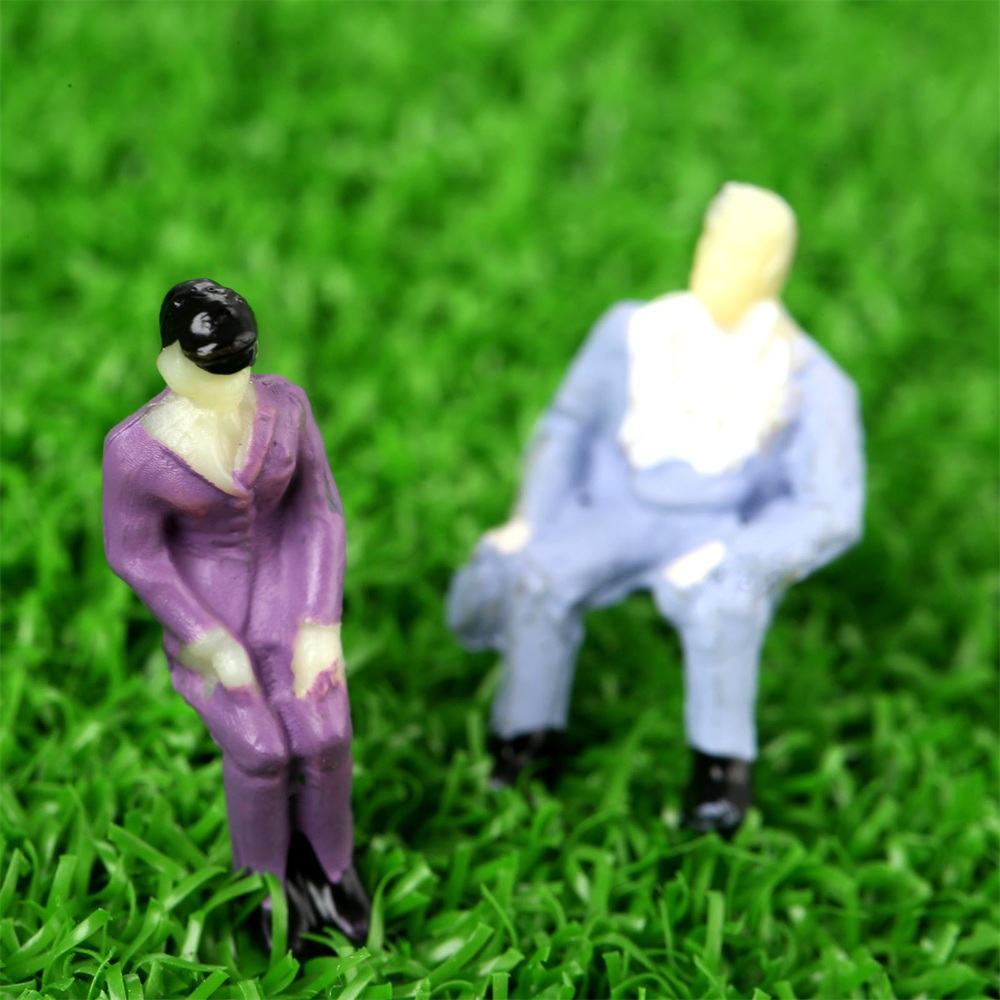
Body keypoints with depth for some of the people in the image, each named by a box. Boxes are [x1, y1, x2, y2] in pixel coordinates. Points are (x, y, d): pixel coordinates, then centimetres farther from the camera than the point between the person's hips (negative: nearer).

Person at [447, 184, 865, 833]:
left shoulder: (810, 383, -7)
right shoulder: (633, 333, 1)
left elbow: (833, 512, -10)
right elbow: (569, 425, 14)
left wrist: (726, 558, -24)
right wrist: (529, 520, 0)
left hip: (726, 534, -2)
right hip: (616, 516, 2)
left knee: (721, 599, -37)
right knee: (537, 575, -30)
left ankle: (723, 767, -21)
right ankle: (528, 735, -10)